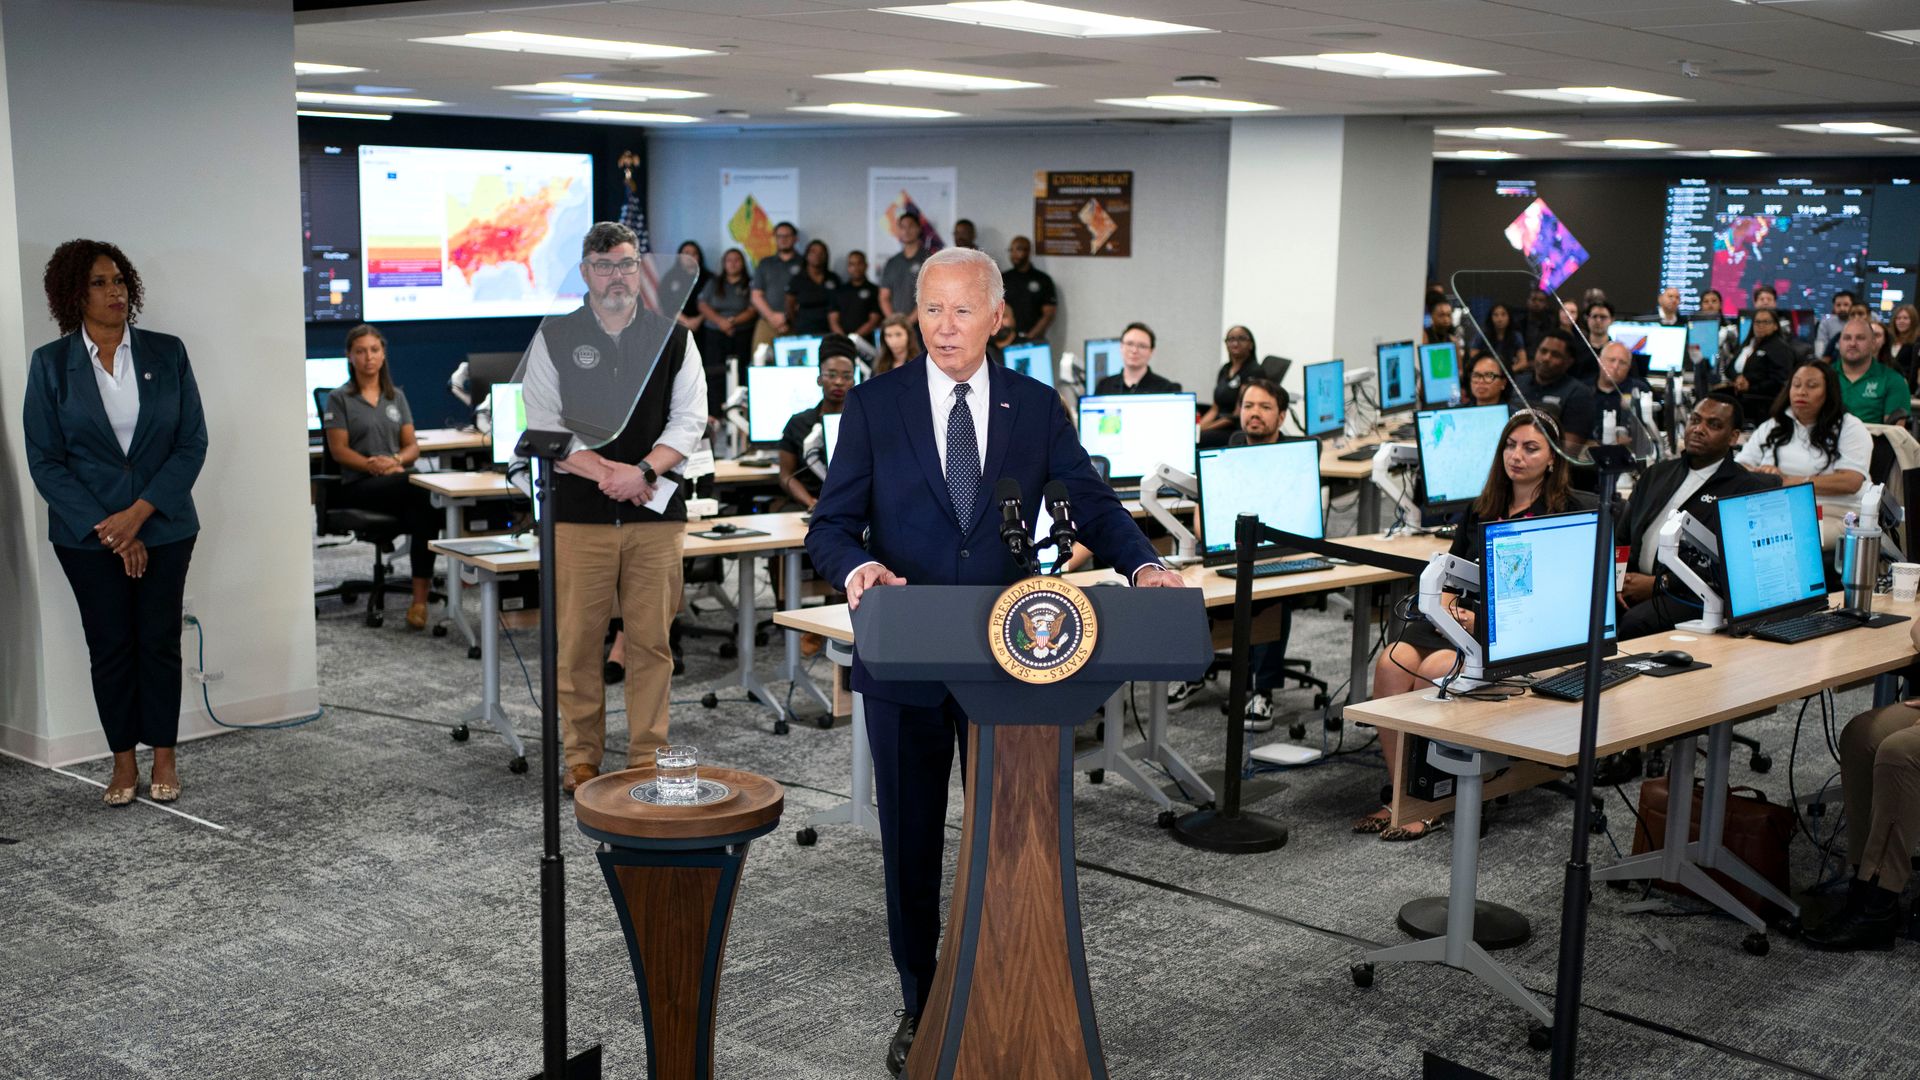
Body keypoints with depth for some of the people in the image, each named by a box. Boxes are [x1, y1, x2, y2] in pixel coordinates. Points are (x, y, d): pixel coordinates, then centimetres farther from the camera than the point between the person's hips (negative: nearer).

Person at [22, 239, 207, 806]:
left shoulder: (167, 352, -2)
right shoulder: (50, 364, -3)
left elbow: (193, 442, -3)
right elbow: (44, 460, -4)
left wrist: (139, 514, -13)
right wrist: (107, 530, -11)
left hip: (163, 525, 0)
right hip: (88, 535, 0)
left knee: (160, 641, 5)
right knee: (109, 646, 7)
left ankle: (164, 756, 18)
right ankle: (123, 760, 19)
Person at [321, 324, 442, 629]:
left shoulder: (396, 397, 20)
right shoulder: (340, 398, 7)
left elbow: (412, 446, 14)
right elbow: (339, 450, -1)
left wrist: (396, 460, -9)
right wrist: (372, 466, -17)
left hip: (397, 481, 4)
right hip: (357, 486, -4)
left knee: (421, 507, -34)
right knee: (422, 491, -36)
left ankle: (420, 598, -37)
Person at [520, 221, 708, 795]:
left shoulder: (674, 337, 9)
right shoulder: (554, 338, 6)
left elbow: (689, 421, 3)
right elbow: (543, 425, 0)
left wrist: (642, 472, -12)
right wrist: (606, 474, -12)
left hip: (656, 512, 1)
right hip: (578, 512, -1)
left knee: (650, 640, 3)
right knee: (578, 640, 1)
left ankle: (647, 756, 13)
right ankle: (582, 757, 13)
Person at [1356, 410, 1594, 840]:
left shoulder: (1566, 513, 3)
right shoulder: (1480, 511, 22)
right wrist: (1447, 608, 0)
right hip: (1463, 619, 5)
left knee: (1433, 670, -32)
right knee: (1391, 662, -26)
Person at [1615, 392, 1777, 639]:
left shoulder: (1746, 488, 3)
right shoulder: (1658, 473, 23)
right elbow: (1620, 536, 21)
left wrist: (1658, 583, -13)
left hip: (1689, 596, -5)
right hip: (1632, 583, 5)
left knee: (1635, 623, -34)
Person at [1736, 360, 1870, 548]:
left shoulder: (1849, 427, 7)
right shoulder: (1771, 427, 21)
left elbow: (1851, 482, -8)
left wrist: (1790, 482, -12)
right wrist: (1761, 475, -11)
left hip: (1829, 516, -3)